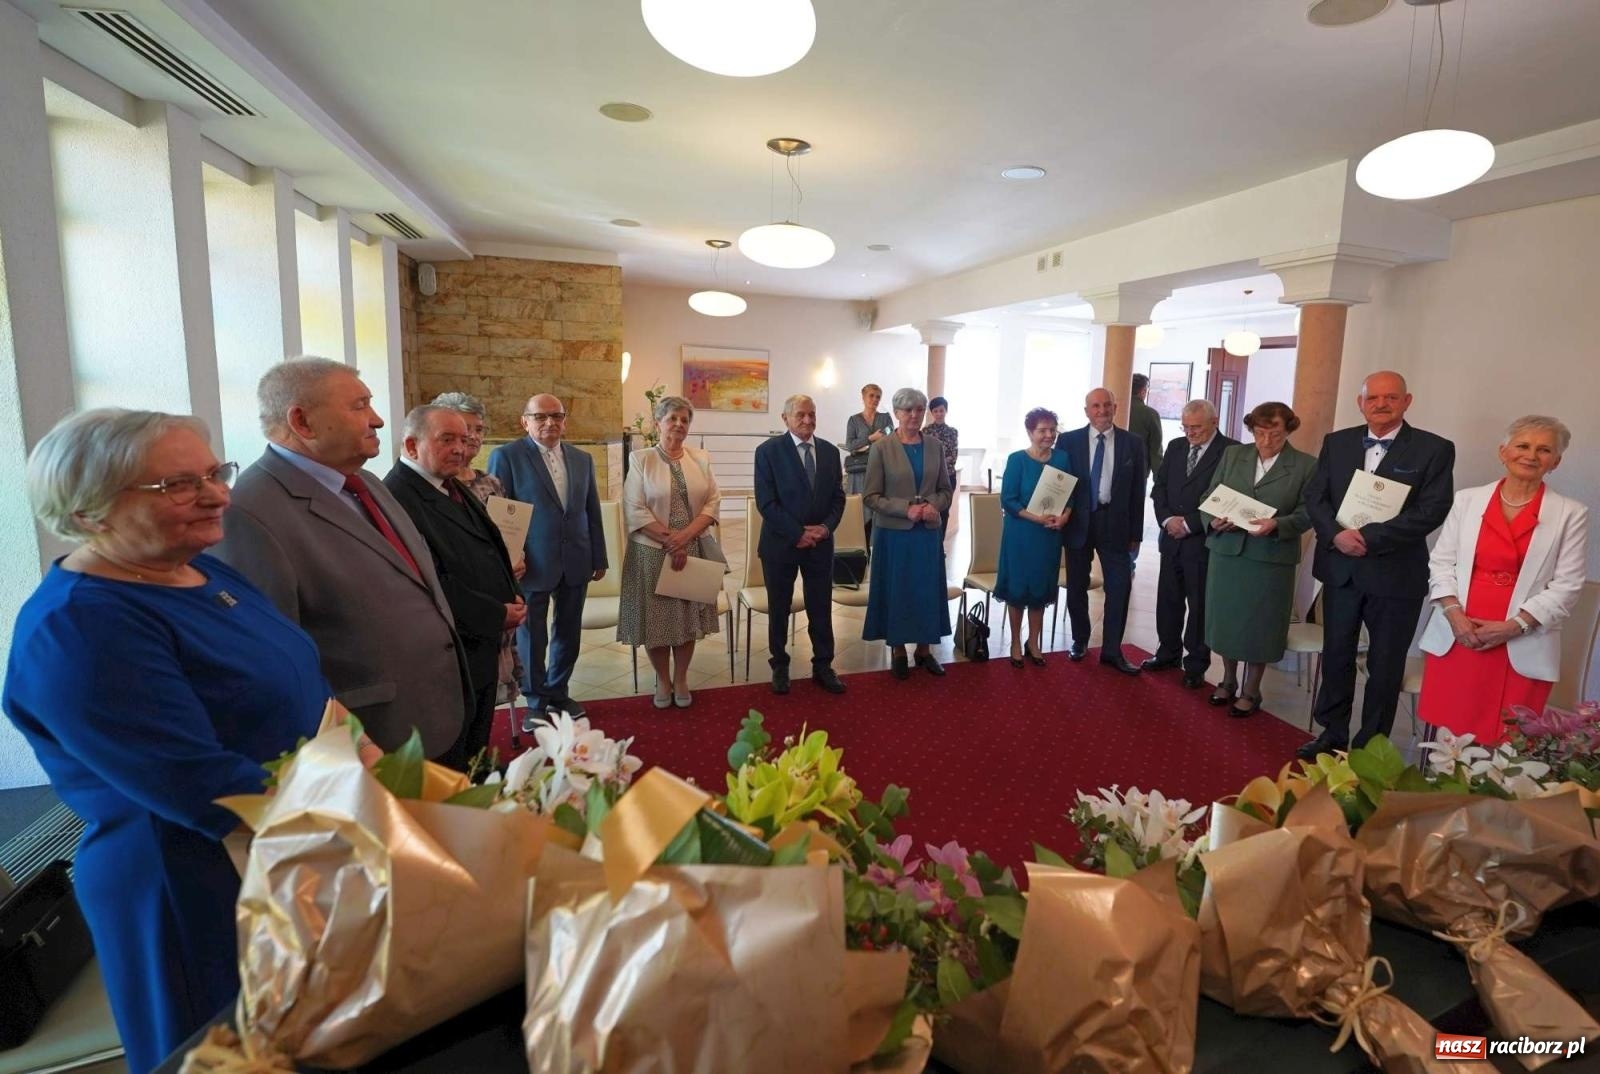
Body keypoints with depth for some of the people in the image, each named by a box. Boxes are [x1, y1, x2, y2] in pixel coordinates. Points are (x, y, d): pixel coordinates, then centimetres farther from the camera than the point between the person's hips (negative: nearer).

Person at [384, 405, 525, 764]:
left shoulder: (455, 488, 10)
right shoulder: (398, 497, -21)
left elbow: (489, 548, 18)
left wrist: (513, 597, 2)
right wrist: (497, 615, -18)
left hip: (483, 643, 9)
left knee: (477, 753, 24)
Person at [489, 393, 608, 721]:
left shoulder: (582, 459, 10)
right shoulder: (506, 456, -4)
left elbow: (593, 512, 12)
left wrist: (599, 558, 10)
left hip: (576, 563, 5)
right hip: (532, 564, -4)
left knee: (569, 632, 15)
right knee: (531, 636, 8)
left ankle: (557, 693, 34)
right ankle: (536, 702, 26)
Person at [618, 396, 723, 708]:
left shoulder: (701, 458, 5)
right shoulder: (641, 459, -4)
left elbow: (713, 502, 0)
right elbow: (635, 510, -10)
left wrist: (685, 536, -13)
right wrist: (670, 540, -15)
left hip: (694, 550, 3)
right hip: (652, 551, -2)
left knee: (688, 615, 10)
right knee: (656, 616, 6)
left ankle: (681, 679, 27)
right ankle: (663, 680, 25)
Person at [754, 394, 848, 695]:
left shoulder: (830, 451, 6)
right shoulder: (768, 451, -7)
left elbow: (838, 497, 8)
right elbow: (766, 502, -13)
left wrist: (826, 527, -9)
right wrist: (797, 533, -16)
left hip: (821, 543, 3)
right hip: (781, 543, -3)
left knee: (821, 609, 9)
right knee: (779, 609, 10)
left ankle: (823, 666, 23)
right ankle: (779, 667, 25)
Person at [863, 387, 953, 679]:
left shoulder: (934, 446, 5)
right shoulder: (881, 448, -6)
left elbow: (945, 489, 10)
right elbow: (870, 497, -8)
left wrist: (934, 505, -11)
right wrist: (906, 509, -18)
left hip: (928, 532, 3)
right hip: (894, 532, -3)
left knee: (927, 589, 9)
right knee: (896, 590, 6)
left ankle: (924, 648, 24)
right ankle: (898, 650, 22)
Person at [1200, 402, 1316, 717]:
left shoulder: (1306, 466, -1)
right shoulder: (1232, 454, 7)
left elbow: (1306, 513, -5)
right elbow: (1209, 496, 6)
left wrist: (1277, 525, -23)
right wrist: (1213, 519, -13)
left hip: (1271, 557, -3)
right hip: (1226, 550, 3)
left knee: (1259, 623, 6)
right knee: (1226, 617, 12)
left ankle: (1250, 691, 22)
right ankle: (1228, 681, 31)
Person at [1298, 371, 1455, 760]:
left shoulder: (1434, 449, -5)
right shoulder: (1336, 442, 6)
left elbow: (1432, 510, -14)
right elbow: (1315, 496, 1)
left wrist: (1368, 537, -21)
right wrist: (1337, 534, -17)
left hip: (1395, 574, -3)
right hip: (1340, 569, 3)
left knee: (1385, 666, 9)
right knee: (1336, 655, 14)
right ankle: (1332, 733, 30)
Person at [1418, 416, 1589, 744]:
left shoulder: (1571, 514, 2)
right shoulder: (1467, 499, 7)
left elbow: (1566, 587, -1)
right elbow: (1441, 561, 6)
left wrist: (1513, 626, -12)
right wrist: (1453, 613, -7)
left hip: (1521, 648, -1)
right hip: (1456, 638, 1)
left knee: (1501, 745, 1)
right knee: (1445, 737, 5)